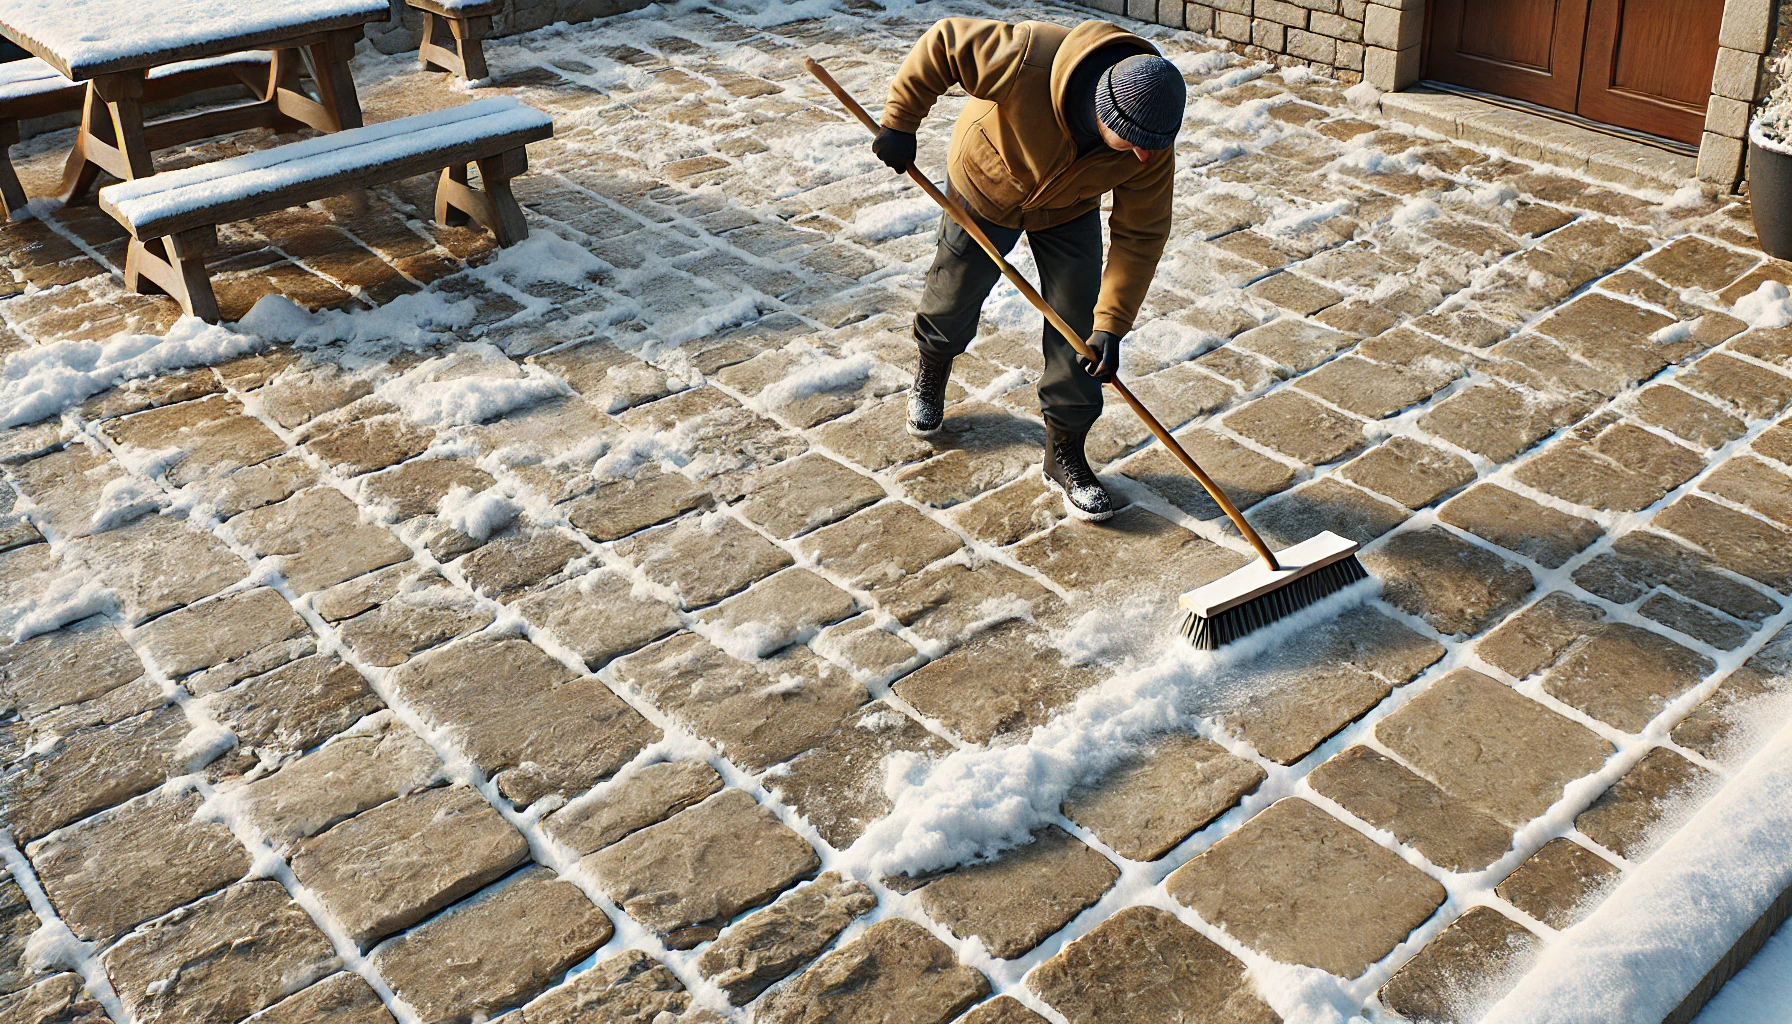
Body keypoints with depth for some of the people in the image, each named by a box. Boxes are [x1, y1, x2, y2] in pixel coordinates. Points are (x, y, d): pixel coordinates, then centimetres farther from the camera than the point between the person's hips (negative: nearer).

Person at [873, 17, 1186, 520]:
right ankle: (929, 382, 50)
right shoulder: (1028, 62, -44)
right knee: (952, 303, 15)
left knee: (1077, 329, -4)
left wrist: (1111, 325, -28)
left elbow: (1140, 235, -23)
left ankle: (1065, 458, 12)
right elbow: (943, 43, -31)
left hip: (1068, 212, 2)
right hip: (986, 184, -2)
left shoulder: (1151, 146, -31)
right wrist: (900, 123, -24)